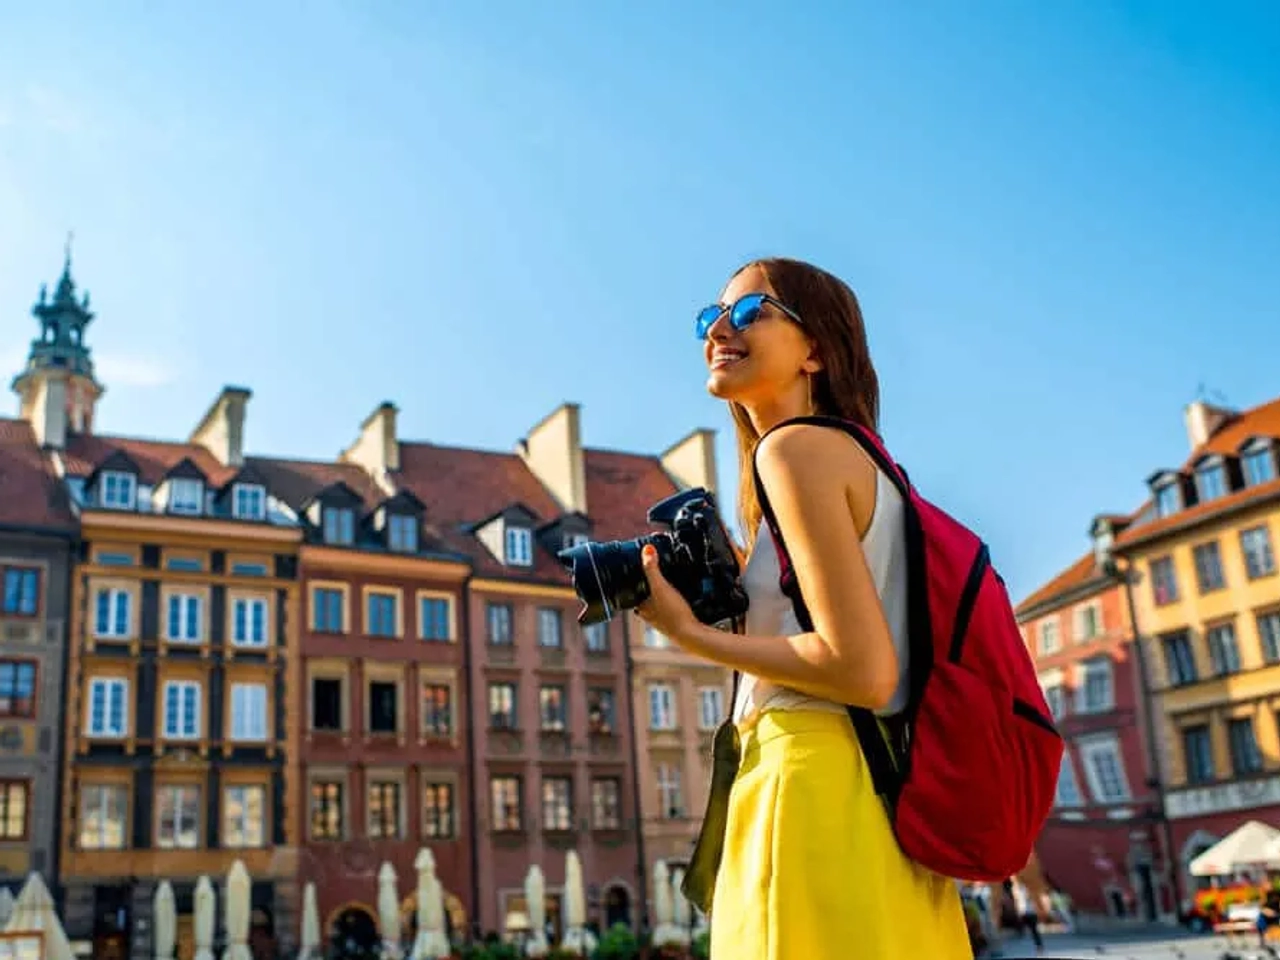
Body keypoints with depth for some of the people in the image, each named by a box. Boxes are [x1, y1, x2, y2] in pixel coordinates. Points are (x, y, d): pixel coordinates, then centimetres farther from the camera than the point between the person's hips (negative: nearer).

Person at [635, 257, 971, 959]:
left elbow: (862, 670, -17)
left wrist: (690, 634, -7)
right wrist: (726, 595, 18)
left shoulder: (796, 447, -8)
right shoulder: (859, 456, 20)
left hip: (819, 786, -10)